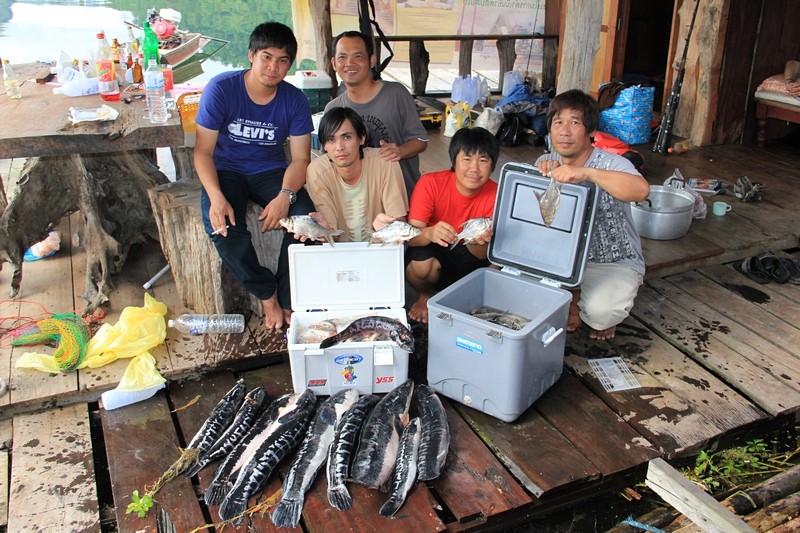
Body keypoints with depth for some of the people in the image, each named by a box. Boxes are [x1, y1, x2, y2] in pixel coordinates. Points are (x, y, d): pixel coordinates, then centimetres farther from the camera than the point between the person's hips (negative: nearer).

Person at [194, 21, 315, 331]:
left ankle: (286, 301, -9)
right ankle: (268, 296, -7)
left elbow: (300, 158, -8)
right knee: (223, 227, -31)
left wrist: (285, 195, -29)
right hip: (226, 170, -1)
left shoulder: (295, 100, -6)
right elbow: (203, 150, -11)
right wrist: (217, 198, -28)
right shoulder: (221, 89, -13)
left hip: (270, 170, 2)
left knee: (306, 219, -26)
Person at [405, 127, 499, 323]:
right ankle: (427, 296, 3)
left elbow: (482, 255, -18)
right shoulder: (430, 183, -22)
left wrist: (478, 242, -43)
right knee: (421, 264, -34)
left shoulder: (495, 195, -17)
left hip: (467, 257, 2)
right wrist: (429, 233, -51)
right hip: (431, 250, -2)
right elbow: (411, 236, -27)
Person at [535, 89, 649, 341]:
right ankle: (571, 297, 9)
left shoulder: (610, 164, -20)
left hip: (614, 263, -5)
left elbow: (641, 189, -42)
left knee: (600, 310, -32)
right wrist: (541, 174, -28)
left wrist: (586, 173, -52)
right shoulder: (546, 164, -4)